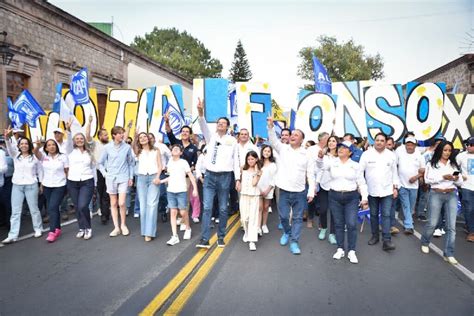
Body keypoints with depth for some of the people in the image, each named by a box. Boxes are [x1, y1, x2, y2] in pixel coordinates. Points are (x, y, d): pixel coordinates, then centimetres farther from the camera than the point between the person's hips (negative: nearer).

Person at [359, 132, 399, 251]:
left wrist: (395, 187, 7)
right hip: (372, 191, 0)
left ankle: (387, 241, -1)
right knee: (373, 214, 11)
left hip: (387, 190, 0)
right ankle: (375, 236, 26)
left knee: (386, 215, -3)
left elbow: (394, 172, 9)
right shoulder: (366, 154, -5)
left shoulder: (391, 155, 3)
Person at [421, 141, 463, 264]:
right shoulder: (432, 164, 2)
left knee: (452, 226, -2)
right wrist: (443, 177, -19)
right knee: (432, 223, 3)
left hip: (451, 195, 3)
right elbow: (427, 179, -10)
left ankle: (448, 254, 5)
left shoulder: (453, 165, 11)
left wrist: (456, 179, -13)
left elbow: (460, 182, 9)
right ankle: (425, 243, 29)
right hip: (436, 195, -3)